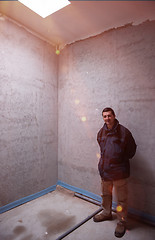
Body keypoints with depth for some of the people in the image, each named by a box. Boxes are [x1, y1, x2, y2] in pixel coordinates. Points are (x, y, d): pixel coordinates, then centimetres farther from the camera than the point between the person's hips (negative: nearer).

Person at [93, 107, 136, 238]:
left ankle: (122, 222, 30)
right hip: (105, 169, 6)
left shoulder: (124, 132, -13)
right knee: (105, 194, 23)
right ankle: (107, 213, 46)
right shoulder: (101, 132, 3)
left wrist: (121, 160, -1)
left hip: (119, 171, -5)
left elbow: (132, 150, -3)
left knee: (121, 199, 8)